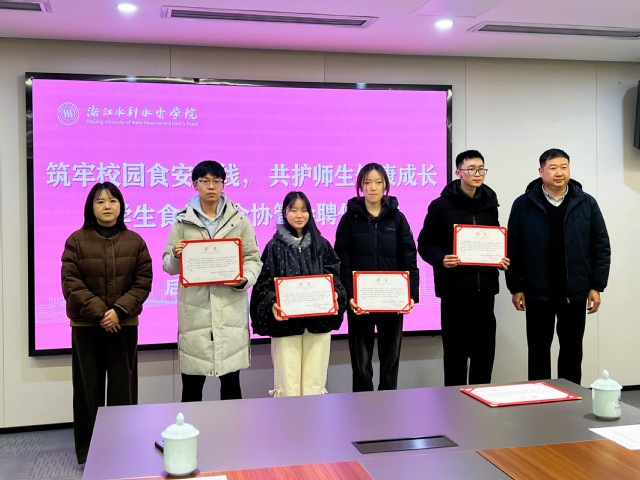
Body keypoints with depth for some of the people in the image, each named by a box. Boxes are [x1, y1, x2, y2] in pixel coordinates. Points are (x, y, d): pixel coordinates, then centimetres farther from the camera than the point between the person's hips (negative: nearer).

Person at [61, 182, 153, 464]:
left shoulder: (135, 241, 4)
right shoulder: (76, 241, -1)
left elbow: (143, 282, -1)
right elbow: (71, 284, -7)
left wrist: (119, 310, -14)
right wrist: (99, 312, -16)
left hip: (124, 324, 1)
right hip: (86, 325, -1)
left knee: (123, 388, 5)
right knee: (88, 388, 5)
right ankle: (87, 451, 16)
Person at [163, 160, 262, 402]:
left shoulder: (239, 220, 7)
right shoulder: (182, 222, 5)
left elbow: (253, 259, 8)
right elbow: (168, 266, 6)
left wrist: (245, 280, -12)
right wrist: (176, 256, -17)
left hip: (230, 307, 1)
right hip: (194, 308, -1)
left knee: (231, 382, 11)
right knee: (191, 385, 7)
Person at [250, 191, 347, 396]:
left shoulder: (322, 245, 9)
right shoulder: (274, 247, 2)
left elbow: (334, 276, 10)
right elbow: (264, 283, -1)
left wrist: (334, 296, -10)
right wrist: (272, 304, -19)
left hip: (319, 320, 2)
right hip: (285, 322, -2)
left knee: (315, 383, 6)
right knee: (288, 385, -1)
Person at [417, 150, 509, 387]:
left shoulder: (490, 205, 12)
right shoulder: (441, 206, -3)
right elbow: (425, 243, -2)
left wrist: (501, 259, 2)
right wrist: (441, 259, -20)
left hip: (485, 286, 4)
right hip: (454, 286, -4)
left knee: (485, 349, 8)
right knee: (455, 349, 2)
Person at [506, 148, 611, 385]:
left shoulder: (586, 203, 1)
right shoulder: (523, 205, -2)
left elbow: (601, 247, 3)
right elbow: (513, 250, -1)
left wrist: (597, 286, -2)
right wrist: (515, 287, -4)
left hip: (575, 293, 1)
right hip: (538, 293, -1)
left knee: (572, 350, 12)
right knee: (539, 350, 8)